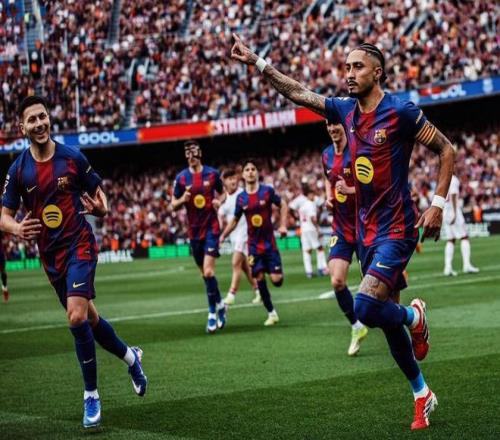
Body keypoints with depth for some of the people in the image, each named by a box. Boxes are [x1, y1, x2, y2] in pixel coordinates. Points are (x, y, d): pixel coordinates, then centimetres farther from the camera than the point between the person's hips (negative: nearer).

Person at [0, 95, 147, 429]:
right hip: (50, 254, 4)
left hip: (79, 245, -4)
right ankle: (130, 356, 41)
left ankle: (91, 396, -6)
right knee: (88, 317, 14)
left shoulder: (73, 158, -6)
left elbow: (98, 192, 6)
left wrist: (100, 208, -18)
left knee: (77, 316, -19)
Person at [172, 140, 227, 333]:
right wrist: (182, 199, -16)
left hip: (211, 227, -3)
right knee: (204, 273, 10)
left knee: (208, 271, -14)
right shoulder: (181, 178, 2)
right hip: (194, 230, 3)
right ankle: (220, 304, 30)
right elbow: (173, 205, 6)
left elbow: (222, 193, 15)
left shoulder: (212, 173, -1)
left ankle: (213, 313, -4)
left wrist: (219, 201, -8)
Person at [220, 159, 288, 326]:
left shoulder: (267, 191, -7)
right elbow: (235, 220, 13)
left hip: (269, 242, -2)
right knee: (259, 279, -2)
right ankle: (271, 313, 11)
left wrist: (283, 225, -6)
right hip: (253, 245, 2)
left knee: (276, 280, -9)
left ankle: (279, 271, 29)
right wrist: (222, 236, 7)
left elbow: (283, 205, 6)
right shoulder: (241, 198, 1)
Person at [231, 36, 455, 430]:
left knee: (366, 308, -21)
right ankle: (422, 394, 25)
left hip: (396, 229, -7)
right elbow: (298, 93, 12)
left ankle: (414, 316, 11)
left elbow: (446, 150, -6)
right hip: (367, 230, 7)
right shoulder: (345, 110, 5)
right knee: (385, 316, 10)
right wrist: (257, 63, 6)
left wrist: (438, 203, -12)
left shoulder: (401, 112, -12)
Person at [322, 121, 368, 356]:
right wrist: (329, 196, 8)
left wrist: (350, 190, -28)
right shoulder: (327, 155, 8)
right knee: (337, 281, -7)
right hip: (341, 228, 5)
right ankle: (356, 327, 12)